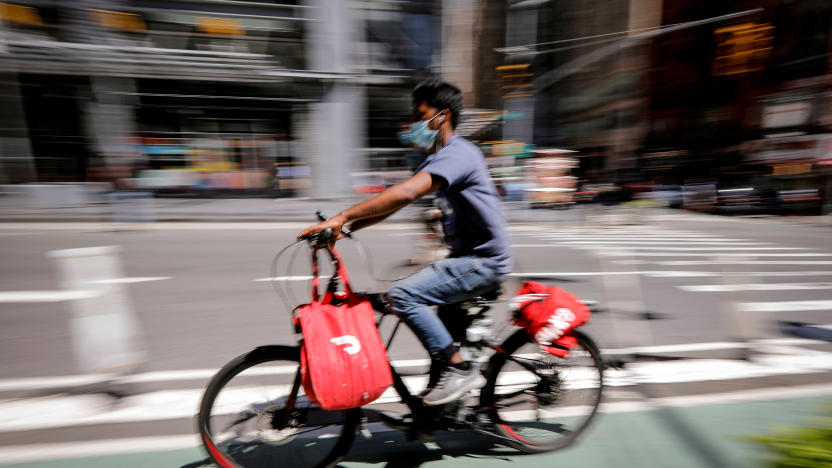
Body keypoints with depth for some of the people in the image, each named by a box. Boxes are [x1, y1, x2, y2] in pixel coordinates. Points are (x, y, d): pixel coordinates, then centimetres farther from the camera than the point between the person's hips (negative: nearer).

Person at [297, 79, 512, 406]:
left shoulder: (458, 153, -17)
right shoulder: (438, 159, 15)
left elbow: (404, 194, -34)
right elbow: (397, 201, 9)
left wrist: (342, 216, -31)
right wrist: (346, 228, -2)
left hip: (483, 262, -10)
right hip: (467, 257, 10)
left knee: (402, 295, -19)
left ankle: (460, 370, -7)